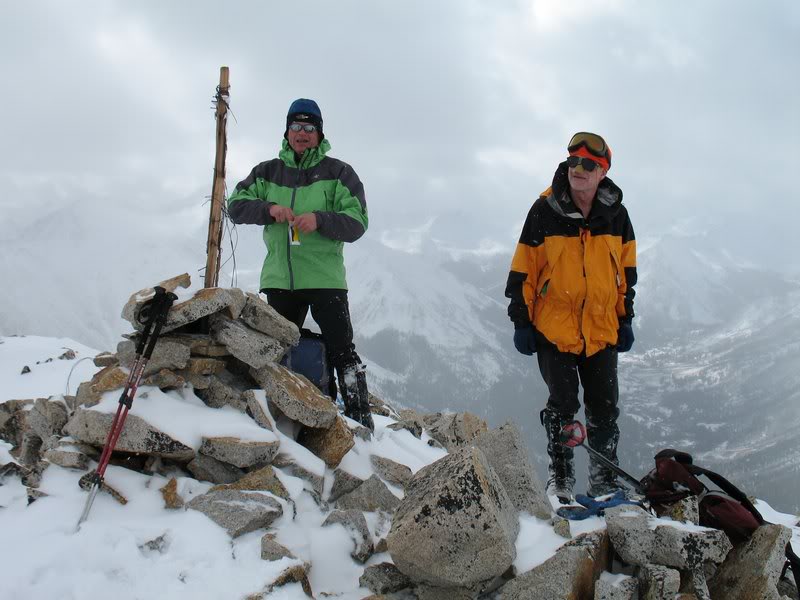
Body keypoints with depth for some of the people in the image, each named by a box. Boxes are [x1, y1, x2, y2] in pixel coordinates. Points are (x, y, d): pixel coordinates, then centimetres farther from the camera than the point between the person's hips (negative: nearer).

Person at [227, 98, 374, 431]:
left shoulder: (338, 172, 2)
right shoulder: (268, 172, 13)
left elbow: (357, 222, -4)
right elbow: (235, 205, 8)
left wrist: (319, 220, -22)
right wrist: (268, 208, -11)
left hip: (325, 277, -4)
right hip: (279, 278, 4)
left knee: (342, 350, -7)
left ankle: (360, 418, -3)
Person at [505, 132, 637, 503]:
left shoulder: (615, 214, 1)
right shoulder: (545, 211, -8)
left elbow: (627, 271, 11)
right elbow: (523, 271, -4)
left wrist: (626, 319, 11)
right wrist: (521, 321, -5)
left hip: (602, 331, 3)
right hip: (554, 329, -3)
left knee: (604, 410, 7)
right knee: (562, 407, 3)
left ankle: (604, 482, 20)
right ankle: (560, 476, 19)